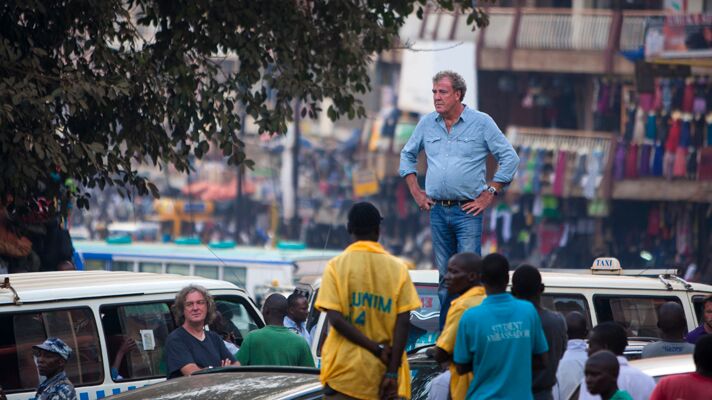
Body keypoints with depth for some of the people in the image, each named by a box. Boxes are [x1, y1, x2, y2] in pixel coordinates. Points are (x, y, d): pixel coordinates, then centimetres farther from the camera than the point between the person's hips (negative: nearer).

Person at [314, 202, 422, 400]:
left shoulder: (336, 266, -1)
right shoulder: (397, 268, 2)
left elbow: (335, 318, -10)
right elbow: (403, 323, -4)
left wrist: (377, 349, -8)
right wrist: (393, 372, -5)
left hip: (345, 371, -1)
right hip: (384, 369, 1)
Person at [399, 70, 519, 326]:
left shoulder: (481, 123, -2)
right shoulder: (427, 124, 10)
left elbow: (510, 159, 0)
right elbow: (407, 155, 24)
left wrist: (488, 195, -5)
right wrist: (416, 192, 13)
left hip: (468, 211, -4)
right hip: (437, 211, 4)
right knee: (443, 276, 8)